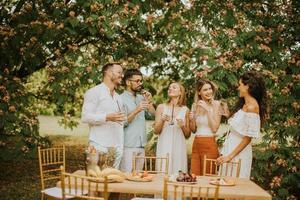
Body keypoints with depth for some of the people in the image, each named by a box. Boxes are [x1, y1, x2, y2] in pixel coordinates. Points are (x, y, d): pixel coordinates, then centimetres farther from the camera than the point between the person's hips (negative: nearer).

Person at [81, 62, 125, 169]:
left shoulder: (118, 97, 21)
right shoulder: (94, 92, -2)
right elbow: (85, 117, -12)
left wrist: (121, 147, 15)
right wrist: (107, 117, -22)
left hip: (116, 148, 7)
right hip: (100, 147, -7)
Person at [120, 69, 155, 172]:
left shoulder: (141, 97, 13)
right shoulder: (122, 99, -6)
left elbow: (152, 114, 10)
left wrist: (149, 101, -3)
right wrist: (136, 110, -22)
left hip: (141, 145, 6)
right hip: (128, 146, -6)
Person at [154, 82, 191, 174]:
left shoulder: (185, 110, 8)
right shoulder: (161, 107, 5)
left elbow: (187, 135, 12)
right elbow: (156, 131, 4)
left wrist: (183, 126, -6)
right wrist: (162, 120, -13)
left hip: (179, 148, 1)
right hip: (164, 147, -1)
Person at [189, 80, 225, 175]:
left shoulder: (216, 104, -4)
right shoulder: (195, 105, 8)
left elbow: (215, 128, -12)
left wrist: (207, 110, -15)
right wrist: (191, 119, -6)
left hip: (209, 143, -4)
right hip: (196, 143, 5)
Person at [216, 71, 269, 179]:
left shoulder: (252, 107, -16)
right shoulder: (243, 104, 13)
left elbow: (248, 138, -17)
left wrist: (230, 156, -17)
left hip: (239, 151, -9)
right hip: (230, 146, 9)